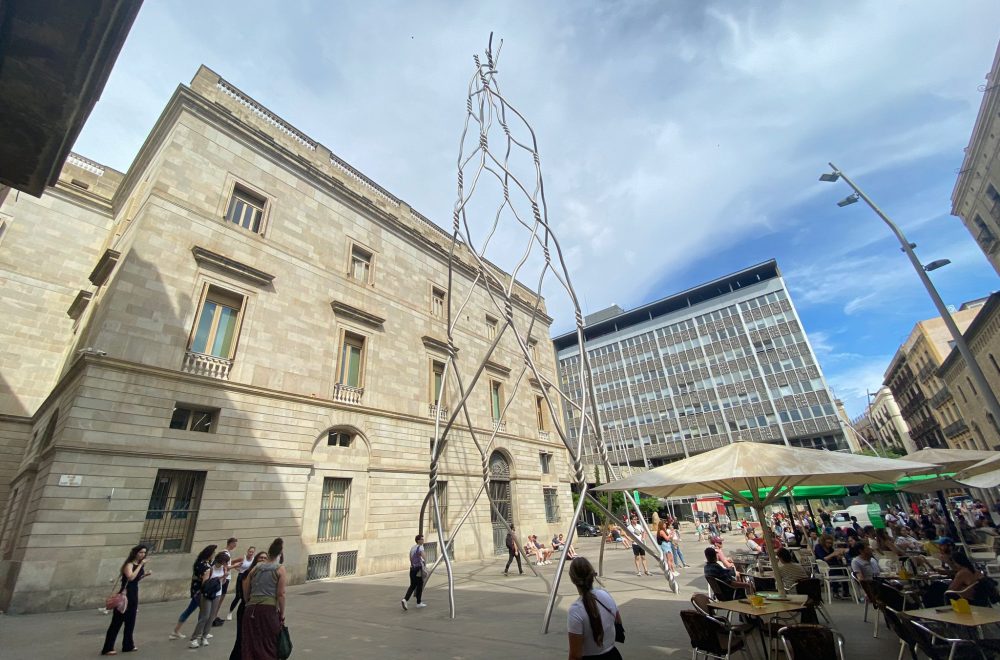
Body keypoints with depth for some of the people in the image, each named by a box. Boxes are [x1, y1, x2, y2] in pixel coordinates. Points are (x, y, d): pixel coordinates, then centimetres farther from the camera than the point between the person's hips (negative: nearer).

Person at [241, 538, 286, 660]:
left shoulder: (256, 567, 9)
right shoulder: (280, 569, -4)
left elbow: (245, 591, 12)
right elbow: (280, 594, -7)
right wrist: (282, 615, 3)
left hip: (251, 610, 4)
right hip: (269, 610, -4)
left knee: (250, 646, 15)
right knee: (269, 647, 9)